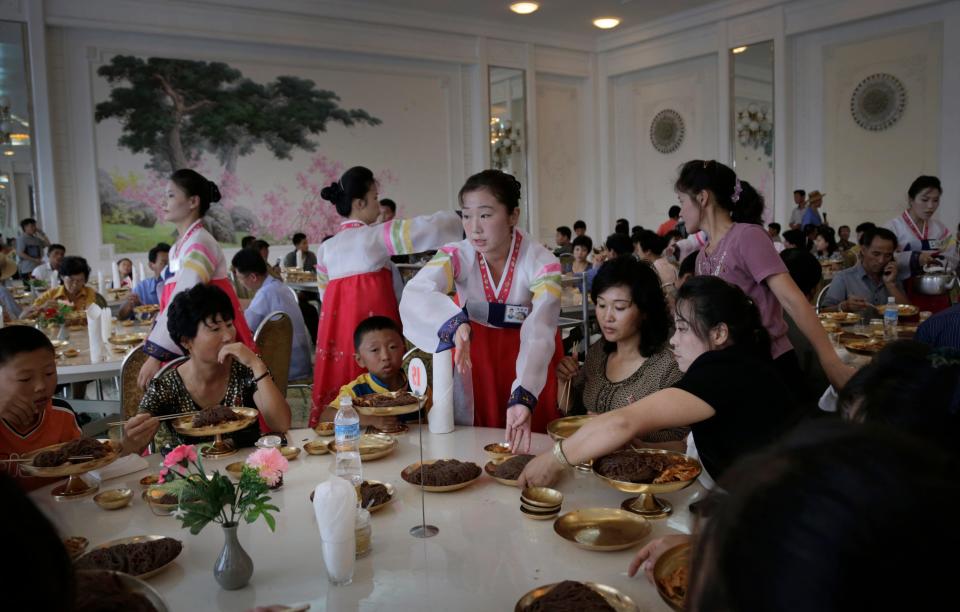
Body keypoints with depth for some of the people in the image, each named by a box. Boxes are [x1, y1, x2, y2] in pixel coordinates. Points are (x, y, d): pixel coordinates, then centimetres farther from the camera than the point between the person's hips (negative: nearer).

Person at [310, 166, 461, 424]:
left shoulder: (326, 248, 14)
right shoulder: (376, 236, -3)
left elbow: (325, 296, 18)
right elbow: (428, 229, -11)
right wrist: (463, 217, 1)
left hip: (336, 330, 6)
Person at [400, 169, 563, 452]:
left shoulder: (542, 263, -22)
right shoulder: (457, 255, -17)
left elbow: (538, 333, -33)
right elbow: (415, 294, -36)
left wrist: (522, 398, -48)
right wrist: (456, 325, -57)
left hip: (528, 363, -1)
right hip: (475, 356, 1)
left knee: (534, 445, 7)